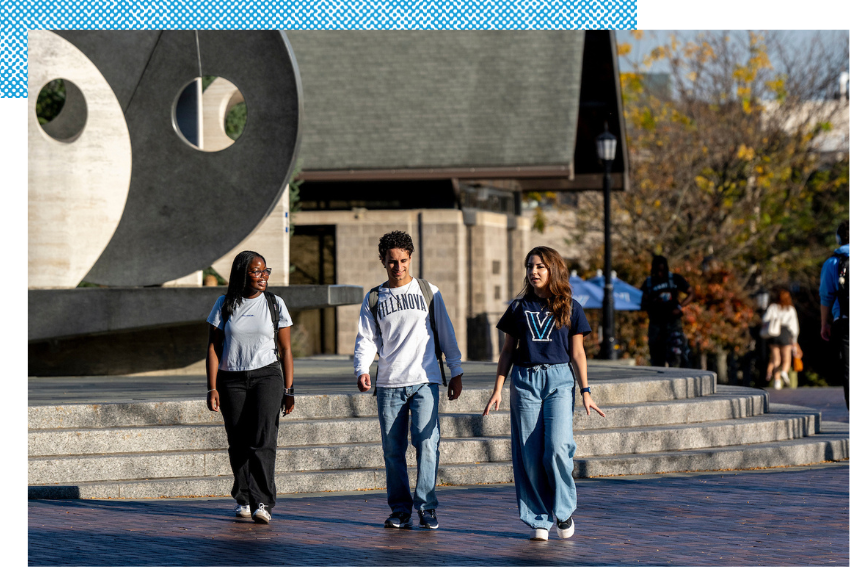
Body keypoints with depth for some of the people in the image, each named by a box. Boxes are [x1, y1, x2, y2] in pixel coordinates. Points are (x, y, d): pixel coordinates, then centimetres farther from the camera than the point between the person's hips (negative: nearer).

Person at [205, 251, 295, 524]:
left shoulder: (275, 304, 4)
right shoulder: (225, 305, 3)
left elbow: (285, 349, 5)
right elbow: (213, 348, 3)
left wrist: (288, 390, 1)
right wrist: (212, 388, -4)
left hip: (266, 376, -1)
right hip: (231, 381, 1)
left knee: (263, 440, -14)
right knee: (238, 443, 4)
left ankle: (262, 504, -19)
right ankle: (243, 499, 21)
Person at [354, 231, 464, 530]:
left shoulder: (429, 292, 8)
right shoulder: (374, 298, 10)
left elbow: (445, 333, 11)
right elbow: (366, 338, 8)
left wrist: (456, 372, 9)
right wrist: (362, 370, -10)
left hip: (424, 381, -2)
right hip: (388, 383, 2)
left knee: (427, 442, -11)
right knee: (393, 449, 2)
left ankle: (426, 506, -3)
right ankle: (400, 508, 12)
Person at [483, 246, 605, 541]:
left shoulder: (570, 307, 6)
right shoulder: (519, 307, 9)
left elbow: (577, 353, 9)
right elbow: (508, 351, 12)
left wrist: (585, 391, 3)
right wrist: (497, 389, 6)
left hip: (559, 380, -2)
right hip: (524, 381, 2)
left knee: (557, 447, -17)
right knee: (529, 454, -2)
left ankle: (564, 510, 3)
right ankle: (539, 520, 8)